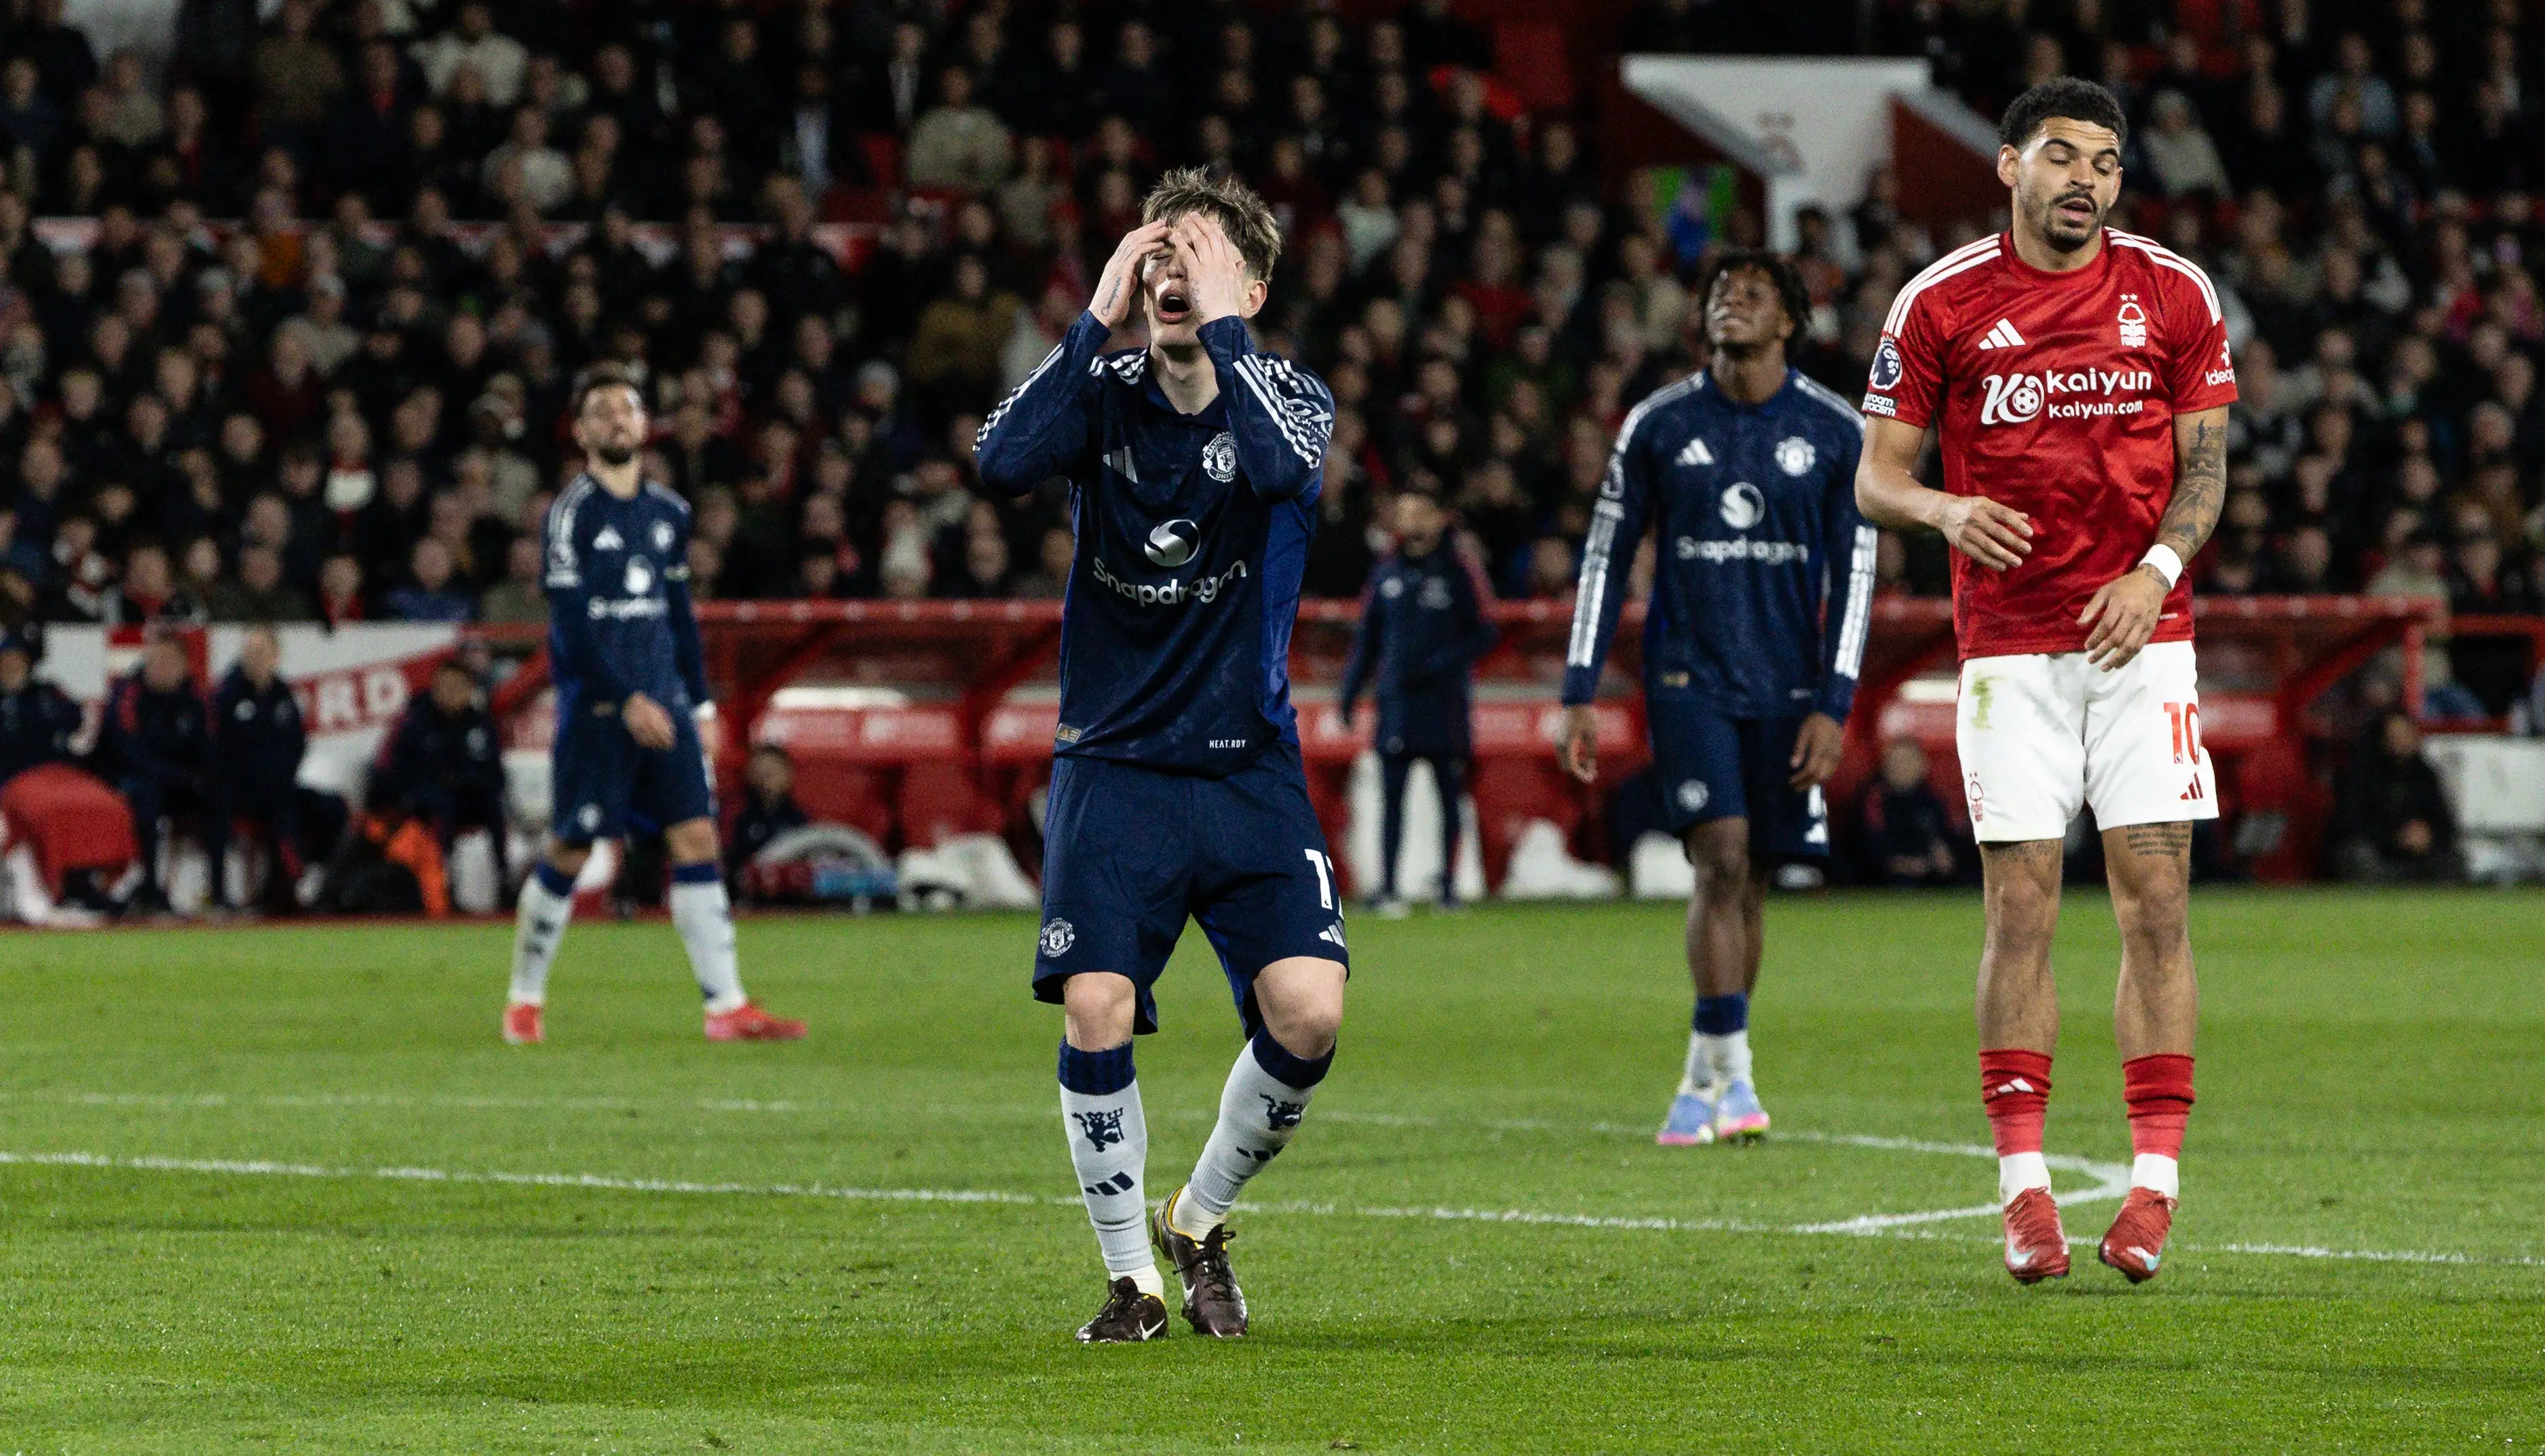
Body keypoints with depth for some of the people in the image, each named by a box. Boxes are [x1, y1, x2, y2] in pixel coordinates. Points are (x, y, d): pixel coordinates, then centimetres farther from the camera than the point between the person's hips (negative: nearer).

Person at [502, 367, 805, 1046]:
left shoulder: (669, 512, 13)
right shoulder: (572, 513, -7)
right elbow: (571, 625, -13)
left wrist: (696, 700, 15)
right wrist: (629, 702, -18)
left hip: (662, 704, 5)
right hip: (595, 706, -5)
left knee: (696, 839, -4)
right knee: (569, 853, -2)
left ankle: (727, 1007, -6)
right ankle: (524, 1000, 14)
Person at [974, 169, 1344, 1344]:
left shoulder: (1286, 396, -1)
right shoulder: (1103, 392, 1)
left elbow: (1280, 465, -26)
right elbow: (1003, 461, -21)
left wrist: (1221, 332, -22)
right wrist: (1097, 319, -20)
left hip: (1249, 770, 0)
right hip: (1112, 763, 0)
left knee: (1307, 1014, -14)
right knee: (1097, 1013, -14)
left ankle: (1201, 1223, 12)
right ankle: (1130, 1274, 4)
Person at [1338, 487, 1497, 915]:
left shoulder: (1456, 574, 2)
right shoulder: (1387, 575, 12)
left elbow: (1483, 635, 0)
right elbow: (1367, 638, 17)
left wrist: (1440, 665, -13)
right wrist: (1351, 690, 8)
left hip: (1446, 703, -2)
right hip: (1396, 702, 2)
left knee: (1451, 795, 2)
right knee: (1391, 796, -4)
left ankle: (1449, 886, 10)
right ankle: (1387, 888, -4)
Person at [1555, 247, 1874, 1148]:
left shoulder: (1836, 433, 1)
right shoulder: (1659, 425, 1)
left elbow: (1855, 574, 1)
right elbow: (1606, 557, 5)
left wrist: (1834, 704, -7)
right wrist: (1580, 693, 0)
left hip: (1786, 688, 2)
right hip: (1688, 679, -2)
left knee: (1751, 880, 6)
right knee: (1721, 861, -16)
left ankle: (1702, 1081, 19)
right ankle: (1732, 1078, -16)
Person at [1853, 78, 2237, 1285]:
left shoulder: (2174, 295, 5)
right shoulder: (1940, 304, 2)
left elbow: (2204, 464, 7)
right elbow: (1876, 474, 4)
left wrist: (2154, 571, -10)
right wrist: (1947, 510, -17)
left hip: (2141, 632, 1)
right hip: (2007, 642, -1)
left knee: (2155, 904, -5)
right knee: (2019, 911, -4)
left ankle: (2153, 1183, -3)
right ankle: (2023, 1187, 0)